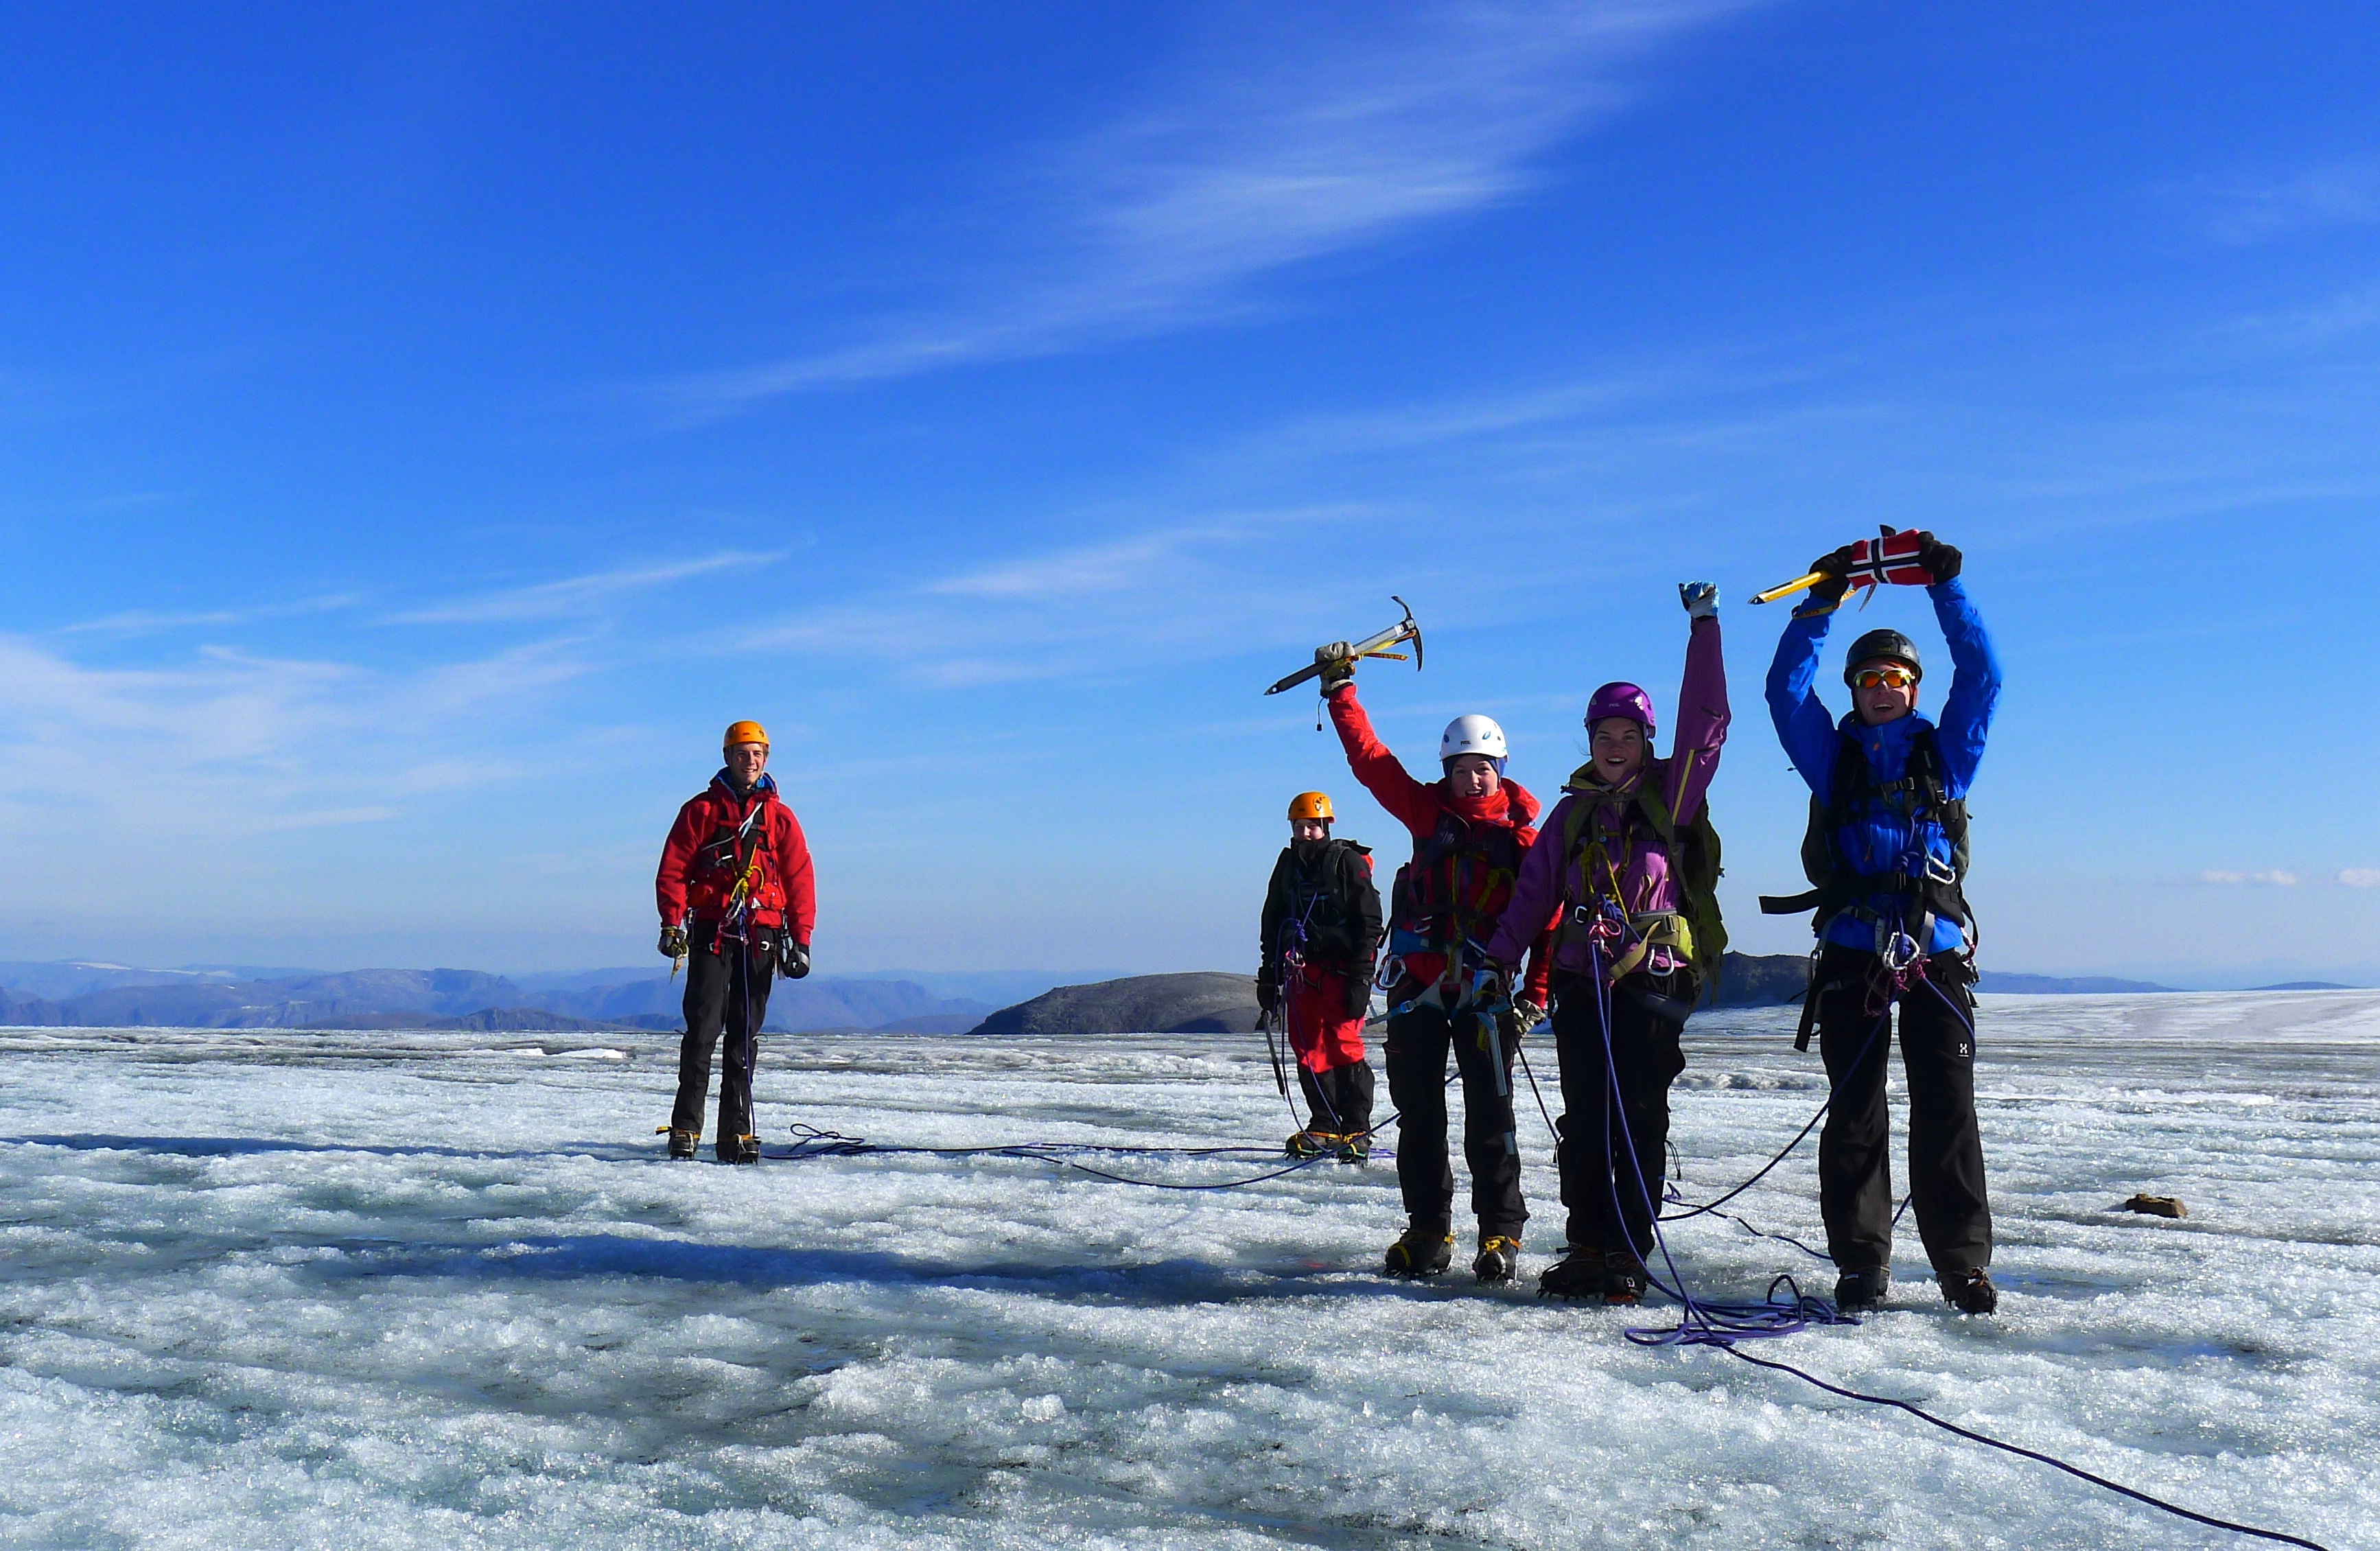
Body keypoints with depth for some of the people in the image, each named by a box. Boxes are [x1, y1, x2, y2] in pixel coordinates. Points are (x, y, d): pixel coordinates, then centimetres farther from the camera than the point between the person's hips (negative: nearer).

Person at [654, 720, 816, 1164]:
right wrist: (672, 921, -11)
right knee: (702, 1031, -6)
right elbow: (673, 869, 2)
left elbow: (800, 879, 10)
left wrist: (801, 939, 2)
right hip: (710, 932, -2)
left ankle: (737, 1133, 7)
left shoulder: (780, 818, 12)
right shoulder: (701, 810, 7)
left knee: (745, 1037, 4)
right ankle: (686, 1129, -2)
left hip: (761, 936, 2)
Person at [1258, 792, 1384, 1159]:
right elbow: (1272, 923, 21)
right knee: (1307, 1049, 3)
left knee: (1343, 1045, -11)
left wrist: (1360, 976, -12)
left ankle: (1357, 1130, -5)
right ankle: (1323, 1128, 12)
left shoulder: (1349, 862, -3)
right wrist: (1268, 976, 16)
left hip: (1341, 967, -5)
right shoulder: (1288, 866, 14)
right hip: (1301, 970, 5)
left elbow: (1369, 922, -6)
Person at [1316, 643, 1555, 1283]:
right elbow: (1369, 759, 7)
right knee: (1418, 1113, 7)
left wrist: (1536, 992, -9)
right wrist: (1340, 688, 6)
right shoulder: (1427, 811, 5)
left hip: (1485, 988, -3)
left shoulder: (1522, 833, -1)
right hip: (1418, 983, 3)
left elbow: (1547, 916, -2)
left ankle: (1501, 1232, 8)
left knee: (1489, 1115, -3)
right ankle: (1426, 1230, 16)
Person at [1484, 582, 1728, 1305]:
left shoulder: (1671, 795, 4)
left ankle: (1628, 1252, 5)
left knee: (1639, 1118, -2)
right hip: (1581, 980, 3)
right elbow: (1534, 891, 9)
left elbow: (1705, 720, -7)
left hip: (1654, 977, -3)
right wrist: (1498, 959, 0)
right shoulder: (1573, 812, 13)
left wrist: (1704, 626, -12)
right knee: (1583, 1120, 4)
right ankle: (1588, 1246, 12)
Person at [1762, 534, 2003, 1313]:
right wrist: (1820, 602, 2)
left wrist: (1946, 587, 6)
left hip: (1937, 951, 0)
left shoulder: (1944, 751, 18)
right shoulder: (1834, 758, 17)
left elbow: (1981, 676, 9)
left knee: (1947, 1110, -3)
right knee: (1854, 1112, 0)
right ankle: (1861, 1265, 6)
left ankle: (1963, 1263, 4)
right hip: (1851, 953, 0)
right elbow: (1786, 689, 7)